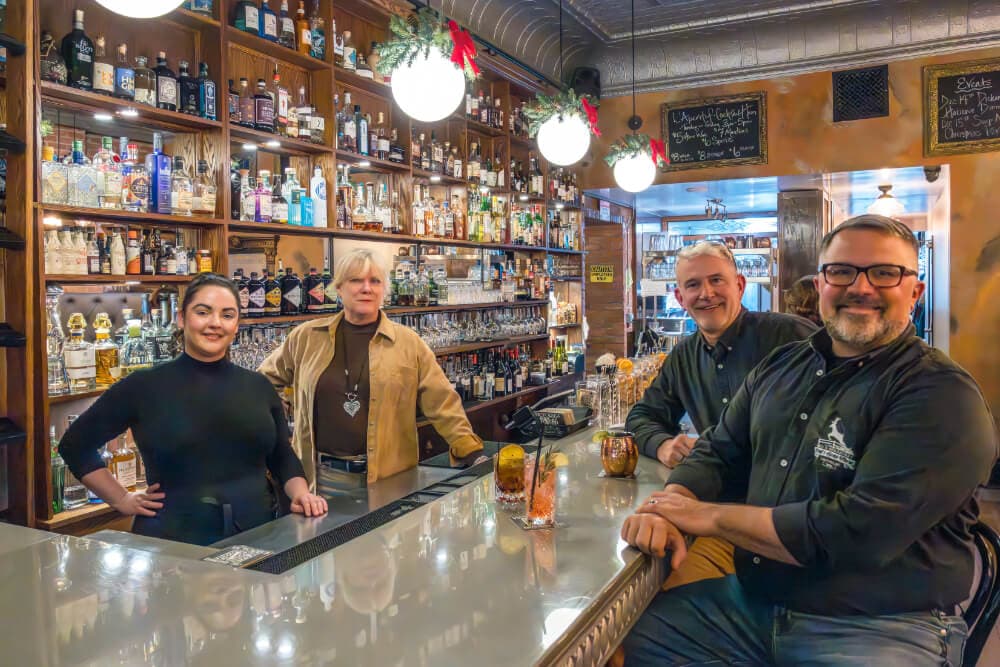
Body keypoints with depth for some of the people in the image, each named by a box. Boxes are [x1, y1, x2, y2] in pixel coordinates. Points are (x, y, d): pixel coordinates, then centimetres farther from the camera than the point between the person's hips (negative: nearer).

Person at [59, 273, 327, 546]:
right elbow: (76, 445, 6)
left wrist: (300, 492, -5)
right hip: (171, 541, -2)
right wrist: (122, 500, 0)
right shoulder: (144, 387, -4)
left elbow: (282, 456, 13)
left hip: (255, 536, 3)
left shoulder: (259, 387, 4)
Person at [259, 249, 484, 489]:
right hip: (321, 475, 1)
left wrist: (470, 451, -8)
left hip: (388, 477, -1)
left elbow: (441, 403, -2)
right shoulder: (306, 337, 4)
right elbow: (264, 381, 17)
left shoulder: (408, 342, 0)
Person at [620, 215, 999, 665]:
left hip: (880, 627, -5)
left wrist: (709, 516, -16)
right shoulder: (780, 367, 8)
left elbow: (858, 533, -24)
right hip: (751, 602, 6)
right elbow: (717, 454, 9)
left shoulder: (942, 396, -14)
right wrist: (667, 508, -14)